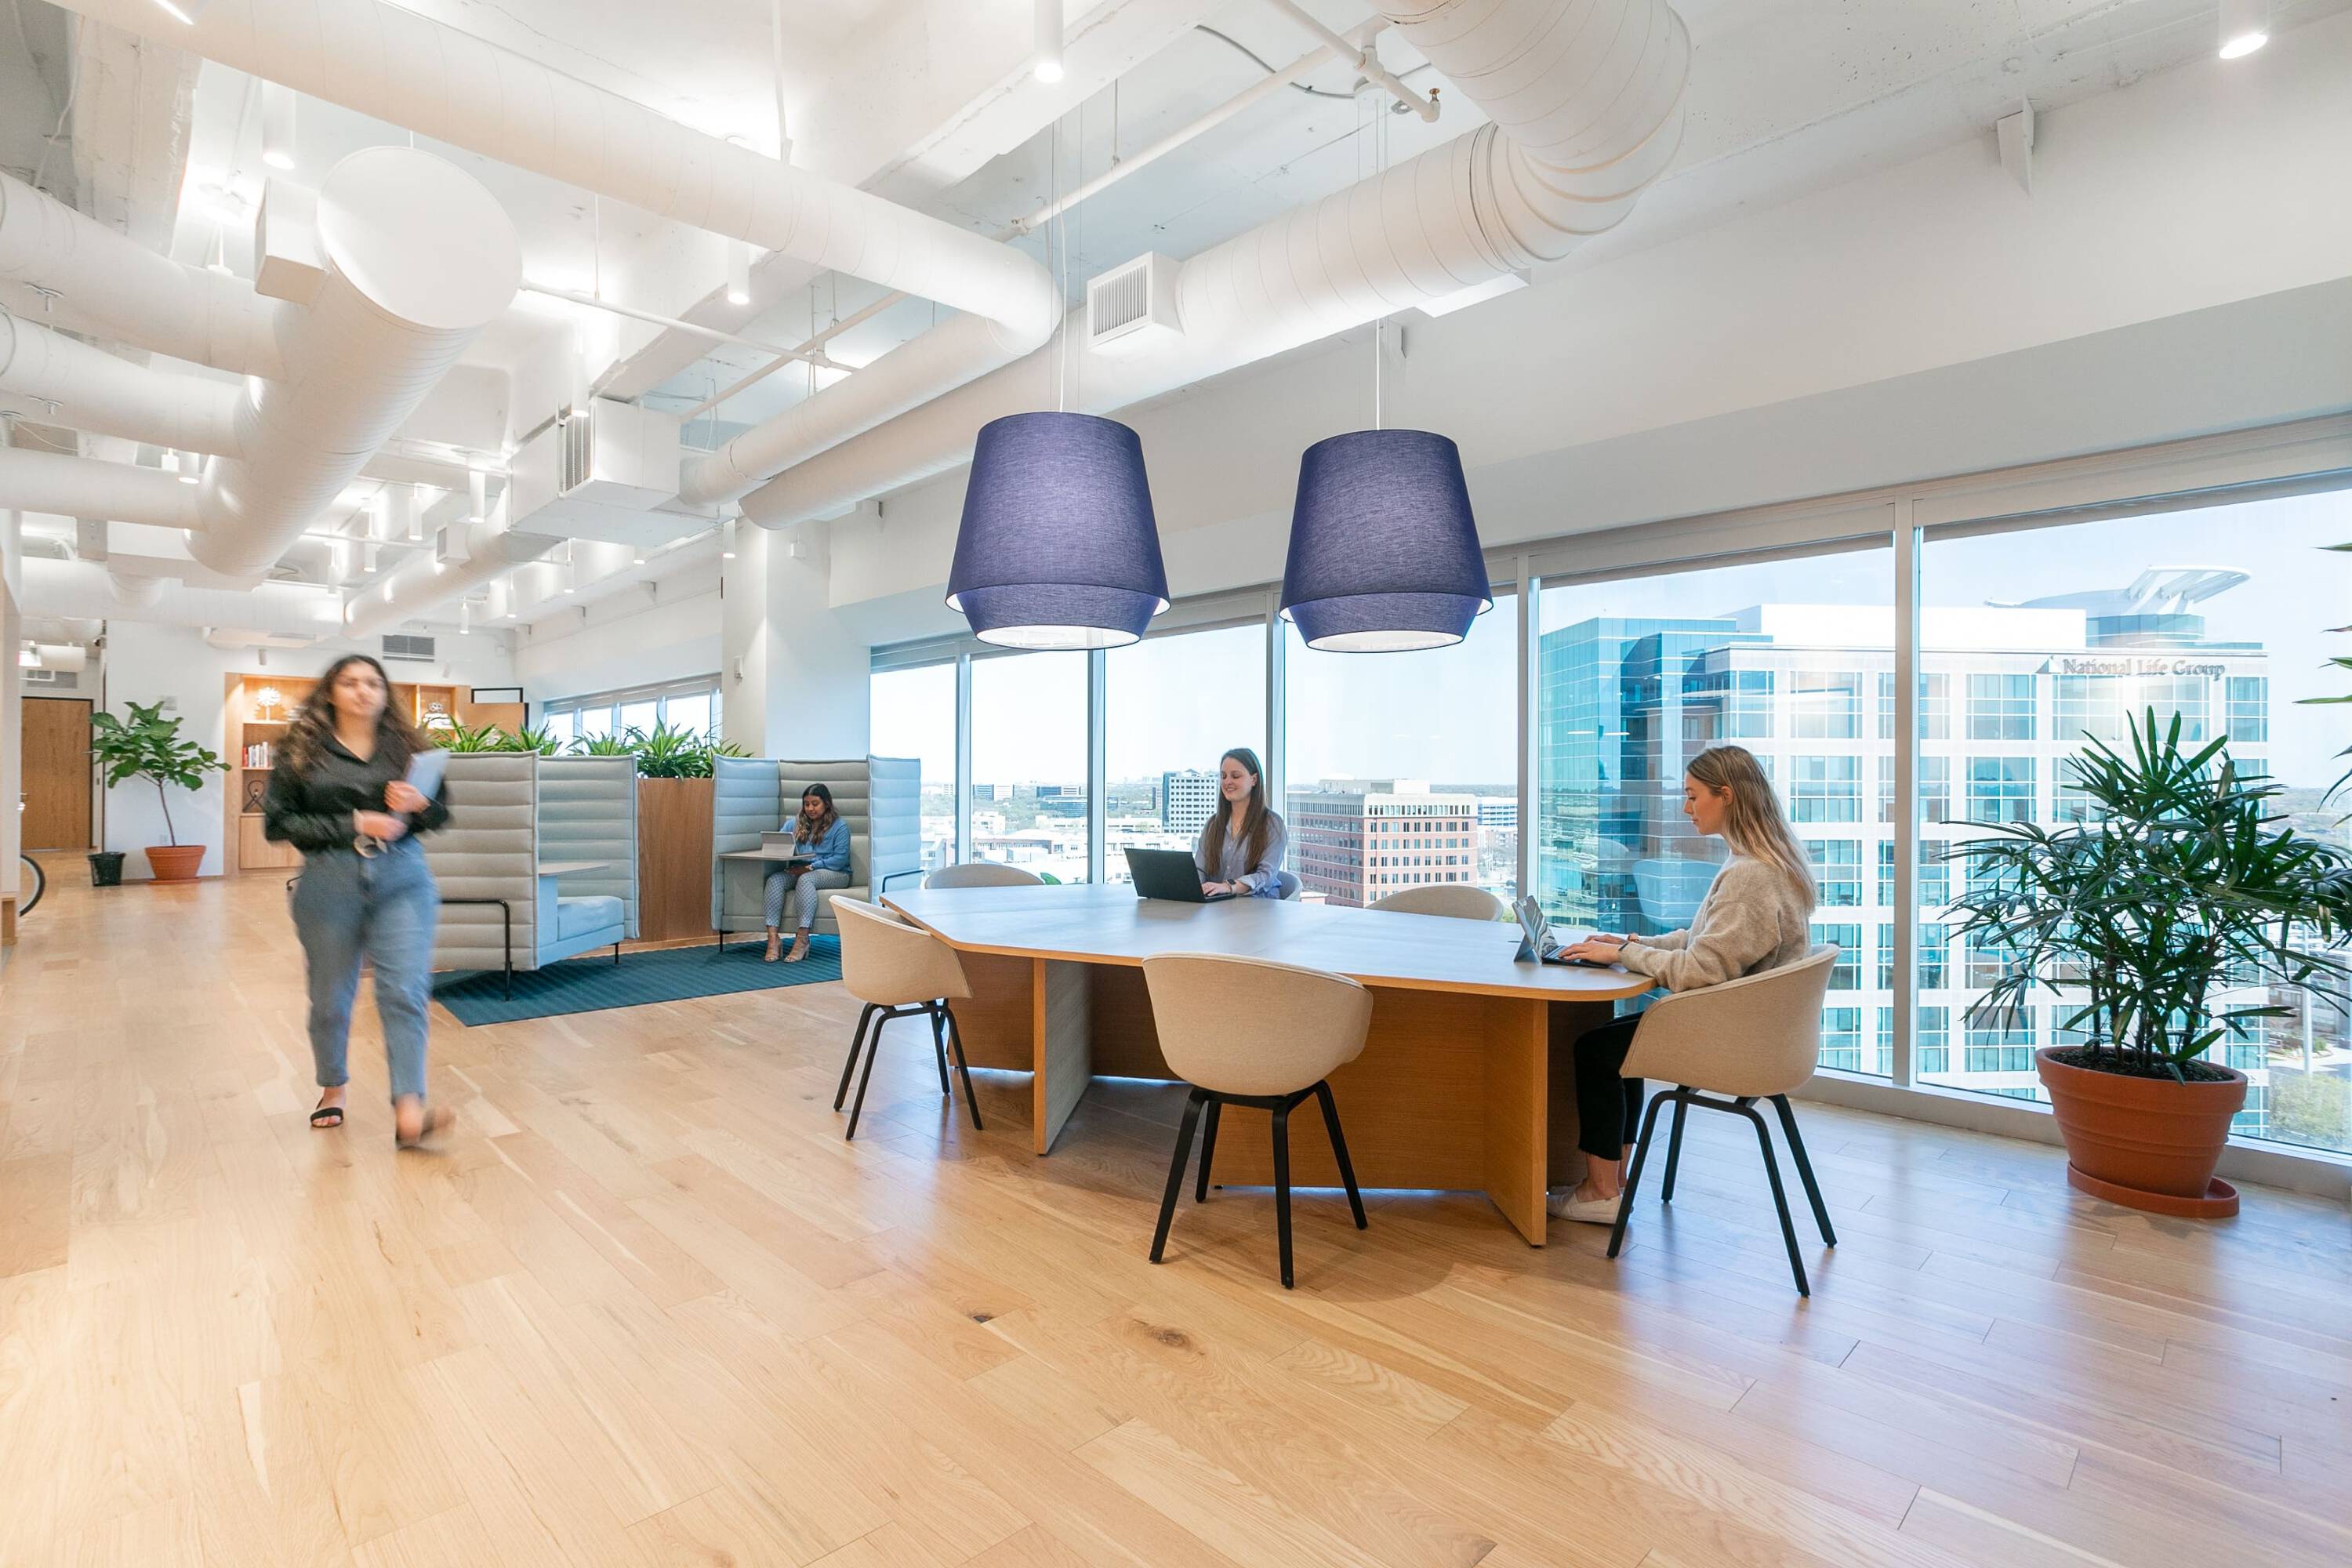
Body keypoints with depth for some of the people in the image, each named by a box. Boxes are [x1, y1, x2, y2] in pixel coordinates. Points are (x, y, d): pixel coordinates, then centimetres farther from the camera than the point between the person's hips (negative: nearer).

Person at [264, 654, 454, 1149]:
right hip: (329, 882, 0)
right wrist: (354, 825, -14)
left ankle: (408, 1112, -13)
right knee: (330, 998, 13)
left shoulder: (408, 745, 6)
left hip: (402, 880, 0)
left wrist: (418, 806, -12)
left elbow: (442, 812, 11)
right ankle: (332, 1089, 37)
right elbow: (278, 822, -2)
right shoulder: (302, 750, 2)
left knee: (405, 992, -10)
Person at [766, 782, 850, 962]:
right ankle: (772, 937, -36)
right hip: (800, 870, 5)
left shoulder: (839, 826, 2)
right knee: (775, 878, -27)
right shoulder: (796, 823, 19)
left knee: (805, 879, -37)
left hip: (834, 873, -5)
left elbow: (841, 859, -8)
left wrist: (813, 866, -20)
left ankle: (802, 939, -42)